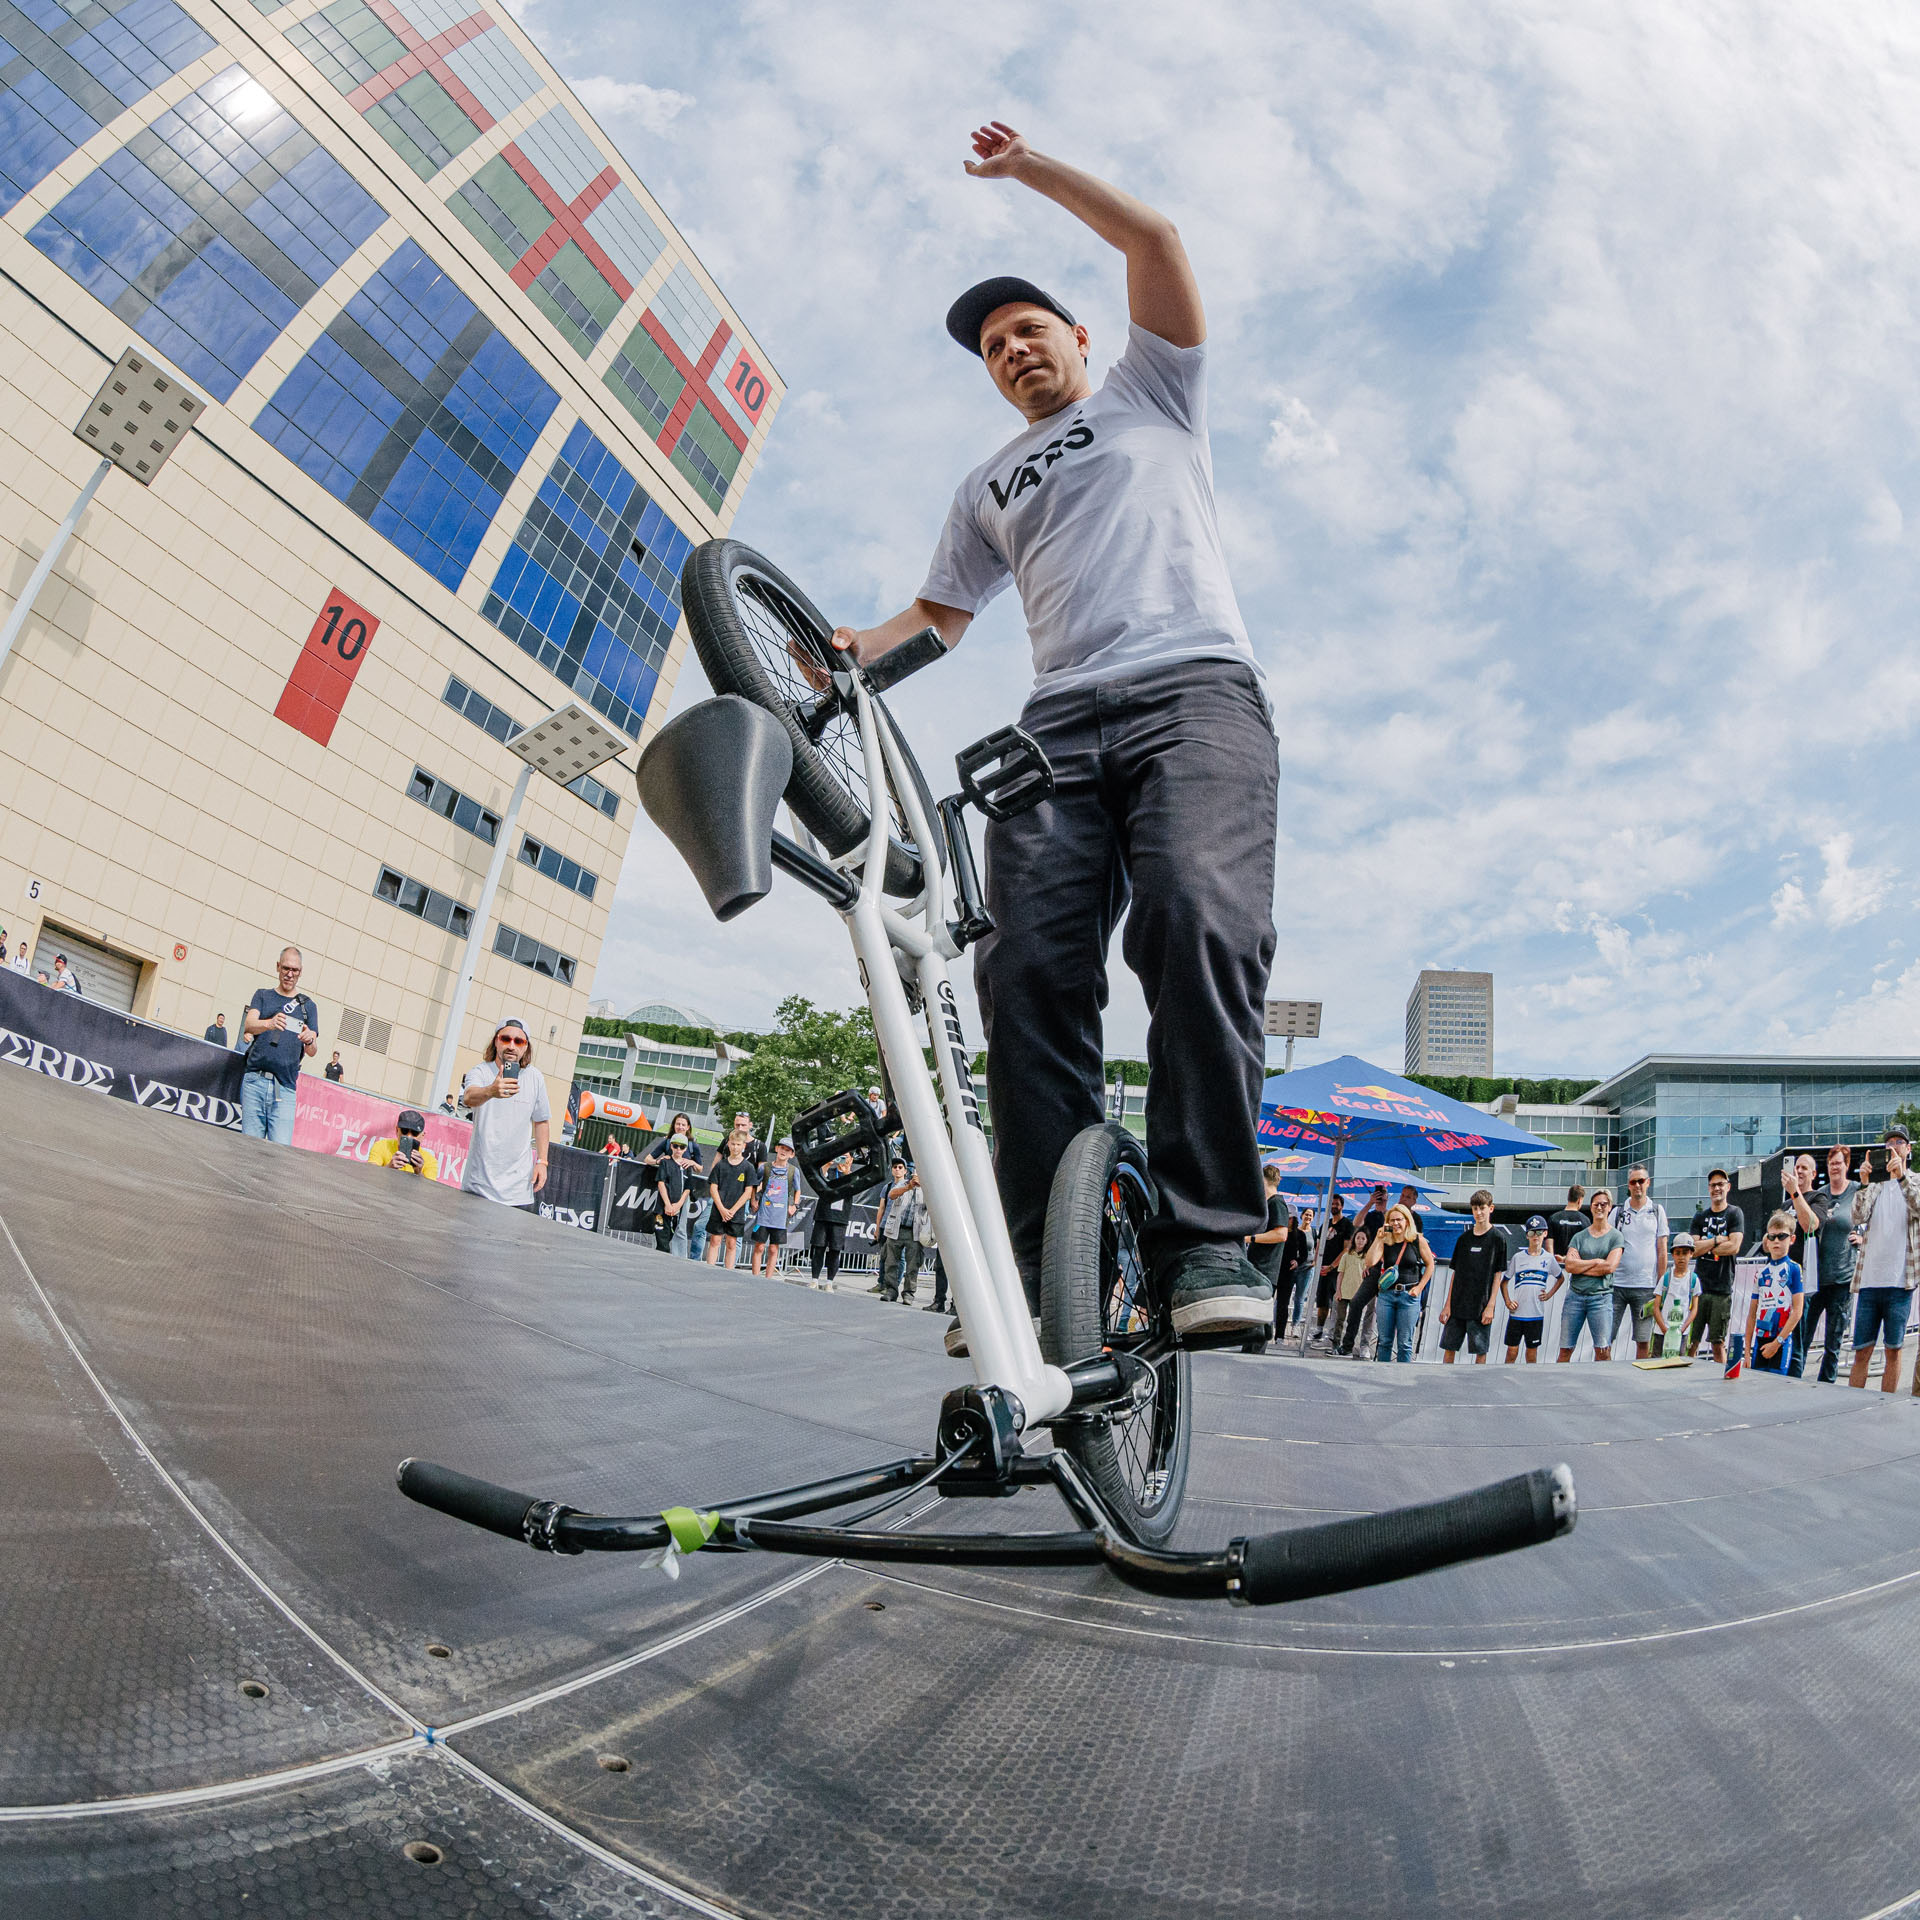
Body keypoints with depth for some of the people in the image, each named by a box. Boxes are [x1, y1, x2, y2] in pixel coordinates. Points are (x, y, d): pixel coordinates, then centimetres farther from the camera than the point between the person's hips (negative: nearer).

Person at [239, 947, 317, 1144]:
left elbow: (312, 1051, 8)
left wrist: (310, 1040, -18)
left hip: (285, 1087, 0)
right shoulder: (263, 995, 16)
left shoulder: (307, 1005, 16)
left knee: (281, 1148, -12)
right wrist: (269, 1024, -27)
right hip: (255, 1081, 0)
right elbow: (248, 1025, -4)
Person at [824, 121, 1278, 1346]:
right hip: (1060, 722, 3)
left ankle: (1211, 1239, -29)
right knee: (1031, 967, -17)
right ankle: (1043, 1263, -17)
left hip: (1195, 690, -3)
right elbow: (943, 613, 32)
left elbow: (1156, 240, 16)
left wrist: (1027, 165, 24)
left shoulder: (1151, 395, 27)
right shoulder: (991, 487, 35)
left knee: (1198, 927, -28)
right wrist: (860, 645, 11)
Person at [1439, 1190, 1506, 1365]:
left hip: (1481, 1307, -4)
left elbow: (1497, 1275, -3)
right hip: (1457, 1305, 4)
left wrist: (1490, 1306, -10)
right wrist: (1447, 1304, 4)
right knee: (1449, 1347, 5)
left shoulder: (1497, 1238, -2)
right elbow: (1455, 1273, 10)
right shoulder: (1464, 1238, 9)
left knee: (1480, 1351, 1)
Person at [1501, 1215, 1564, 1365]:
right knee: (1512, 1349, 1)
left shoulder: (1548, 1258, 2)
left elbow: (1561, 1278, 19)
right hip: (1516, 1313, 0)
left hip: (1536, 1314, 0)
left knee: (1532, 1350, 8)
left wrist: (1549, 1295, 6)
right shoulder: (1518, 1257, 1)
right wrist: (1507, 1301, -3)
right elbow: (1504, 1281, 8)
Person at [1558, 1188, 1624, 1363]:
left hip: (1601, 1297, -2)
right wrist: (1596, 1261, -6)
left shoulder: (1615, 1237, 4)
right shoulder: (1579, 1237, 11)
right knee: (1565, 1350, 2)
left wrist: (1580, 1266, -3)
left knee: (1603, 1351, -7)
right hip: (1575, 1295, 2)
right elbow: (1570, 1265, -1)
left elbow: (1610, 1267, -9)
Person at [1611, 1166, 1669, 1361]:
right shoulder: (1618, 1212, 8)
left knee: (1643, 1341, 3)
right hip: (1617, 1284, 1)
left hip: (1645, 1286, 0)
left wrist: (1661, 1286, 1)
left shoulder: (1657, 1210, 7)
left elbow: (1662, 1251, 5)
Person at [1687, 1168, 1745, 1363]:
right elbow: (1693, 1250, 3)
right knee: (1691, 1341, 0)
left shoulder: (1735, 1214, 3)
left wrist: (1704, 1246, -3)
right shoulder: (1700, 1216, 13)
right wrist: (1717, 1240, -8)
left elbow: (1734, 1246, -11)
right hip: (1699, 1286, 3)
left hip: (1722, 1290, -3)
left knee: (1718, 1343, 3)